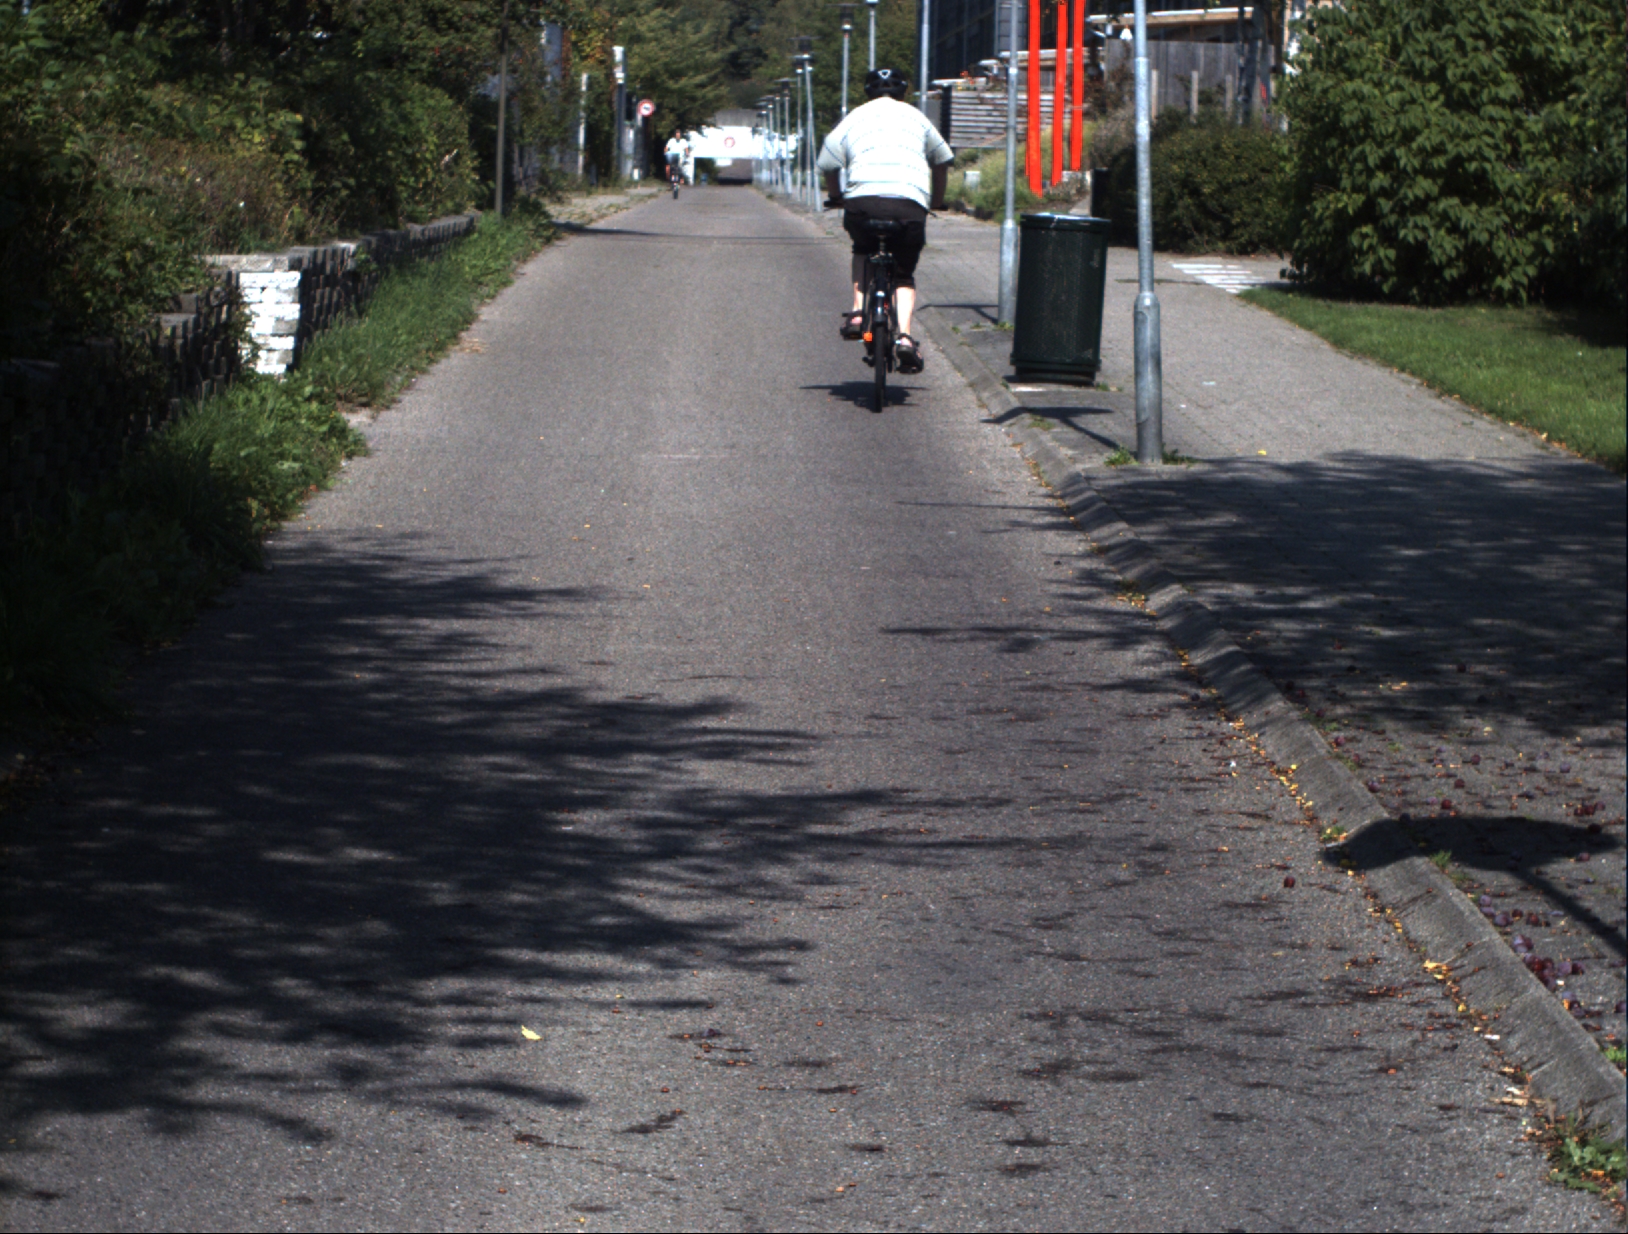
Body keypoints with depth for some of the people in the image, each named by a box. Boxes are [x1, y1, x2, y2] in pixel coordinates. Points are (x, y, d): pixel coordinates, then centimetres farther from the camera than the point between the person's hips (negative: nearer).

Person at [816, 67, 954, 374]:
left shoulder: (854, 118, 19)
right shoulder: (916, 117, 23)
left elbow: (829, 164, 15)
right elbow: (942, 160, 31)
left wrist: (836, 196, 33)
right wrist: (937, 200, 46)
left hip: (863, 198, 0)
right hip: (910, 202, 0)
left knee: (863, 251, 31)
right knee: (904, 275, 15)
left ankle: (857, 312, 13)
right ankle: (905, 336, -7)